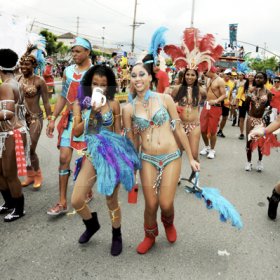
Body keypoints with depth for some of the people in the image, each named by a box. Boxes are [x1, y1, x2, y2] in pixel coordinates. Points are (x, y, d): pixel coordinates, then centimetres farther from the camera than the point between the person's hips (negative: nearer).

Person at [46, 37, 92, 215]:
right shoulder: (68, 71, 9)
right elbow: (63, 97, 13)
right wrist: (53, 119, 10)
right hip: (70, 119, 4)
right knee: (64, 158, -1)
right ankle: (62, 203, 6)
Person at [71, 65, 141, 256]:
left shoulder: (113, 104, 0)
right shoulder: (80, 104, 4)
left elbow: (118, 132, 7)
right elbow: (76, 132, -4)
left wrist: (124, 154, 6)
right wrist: (92, 112, -14)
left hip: (112, 153, -2)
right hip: (92, 154, 2)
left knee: (111, 200, 7)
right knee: (76, 200, -2)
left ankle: (117, 236, 33)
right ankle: (92, 224, 32)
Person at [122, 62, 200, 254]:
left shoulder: (165, 99, -2)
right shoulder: (129, 109, 0)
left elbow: (179, 130, 2)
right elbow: (131, 142, 7)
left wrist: (191, 158, 5)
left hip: (171, 157, -1)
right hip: (148, 159, 1)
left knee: (166, 204, -4)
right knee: (151, 204, 4)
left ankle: (168, 223, 34)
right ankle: (150, 236, 36)